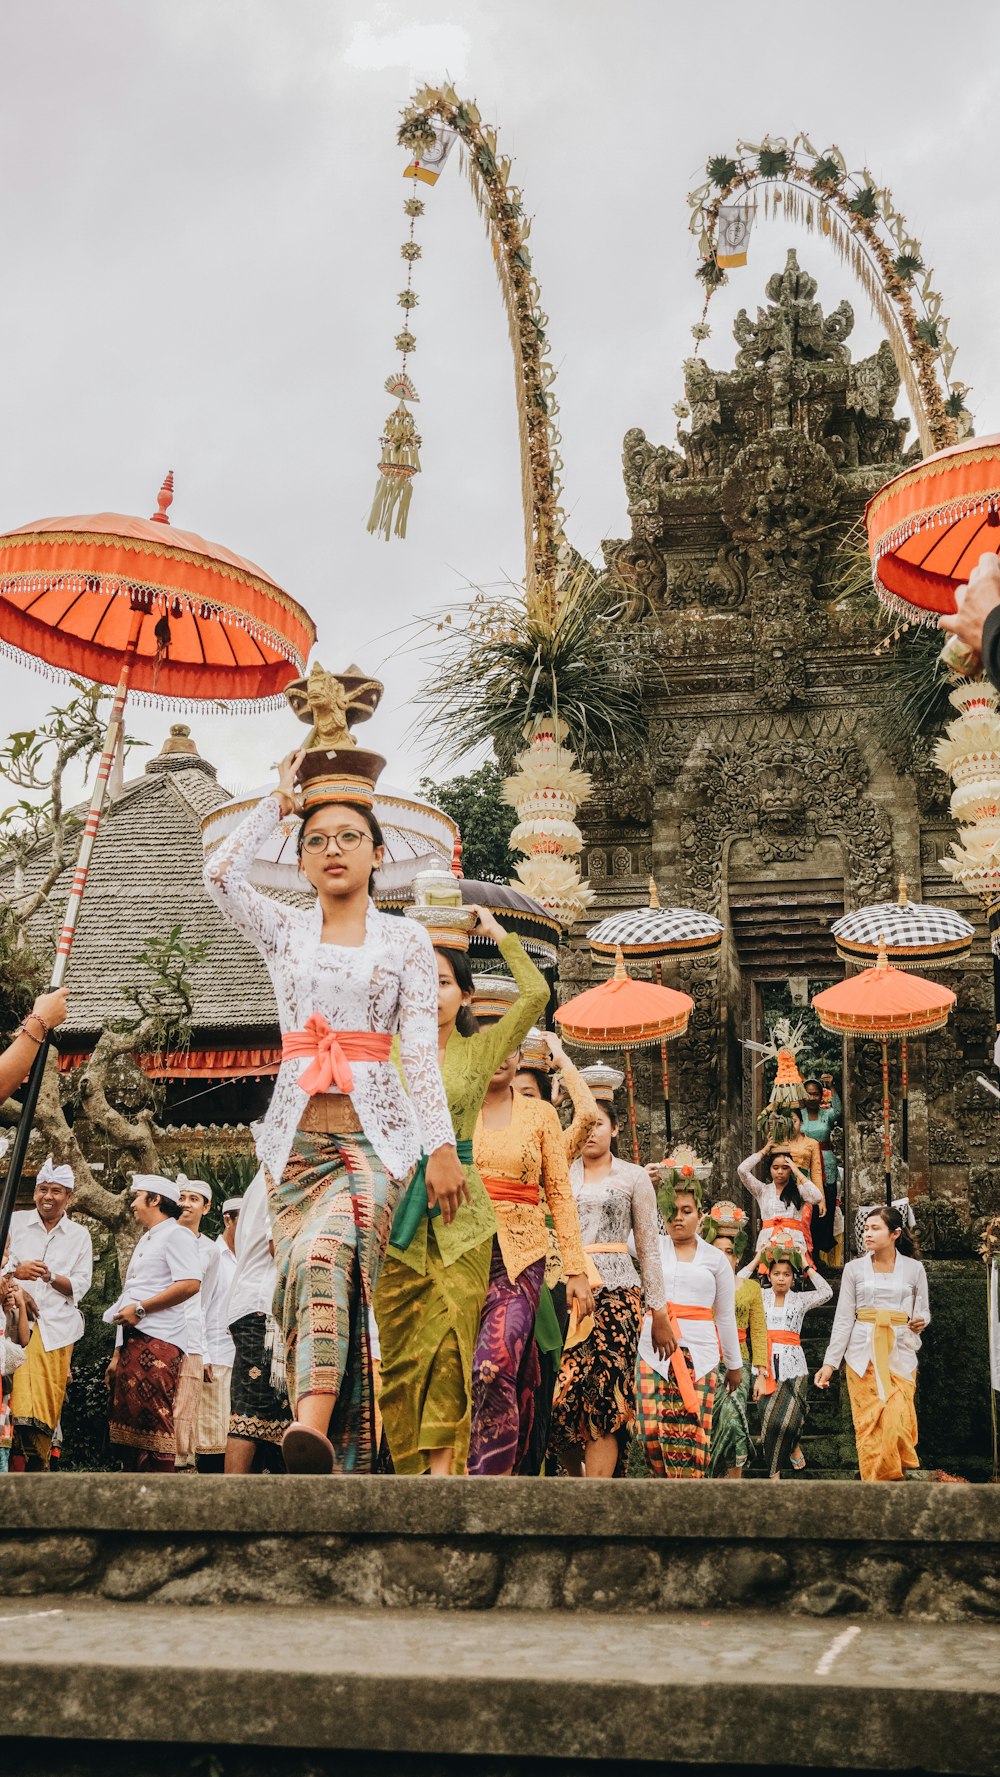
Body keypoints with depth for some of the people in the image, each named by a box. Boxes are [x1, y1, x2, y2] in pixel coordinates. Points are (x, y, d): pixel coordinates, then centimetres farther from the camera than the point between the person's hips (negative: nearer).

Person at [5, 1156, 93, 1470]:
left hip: (56, 1326, 1)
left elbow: (80, 1285, 6)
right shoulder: (15, 1222, 11)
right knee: (17, 1394, -16)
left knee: (48, 1398, -5)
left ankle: (38, 1465, 1)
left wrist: (50, 1276, -12)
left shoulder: (79, 1236, 13)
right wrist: (15, 1273, -16)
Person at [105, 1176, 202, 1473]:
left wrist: (140, 1309, -15)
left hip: (158, 1341, -10)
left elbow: (190, 1284, -18)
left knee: (152, 1419, -14)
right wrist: (118, 1354, 22)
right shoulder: (145, 1241, 26)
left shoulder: (175, 1234, -3)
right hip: (132, 1342, 10)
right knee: (127, 1420, 6)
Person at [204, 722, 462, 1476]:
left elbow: (422, 1049, 2)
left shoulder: (406, 939, 9)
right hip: (299, 1130, 3)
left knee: (326, 1249, -28)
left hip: (377, 1130, -3)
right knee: (307, 1274, -6)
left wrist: (443, 1146, -7)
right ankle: (336, 1457, 1)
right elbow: (222, 872, -4)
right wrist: (281, 800, 5)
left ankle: (315, 1426, -42)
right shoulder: (284, 931, 14)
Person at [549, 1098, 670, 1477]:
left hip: (616, 1291, -2)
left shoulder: (633, 1177, 12)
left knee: (604, 1401, -13)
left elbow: (648, 1246, 11)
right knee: (558, 1394, -11)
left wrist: (659, 1311, 9)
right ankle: (578, 1475, 9)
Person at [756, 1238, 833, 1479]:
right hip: (768, 1366, 1)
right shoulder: (761, 1297, 12)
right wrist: (756, 1261, 3)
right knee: (771, 1421, -5)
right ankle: (774, 1472, 8)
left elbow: (826, 1292, -3)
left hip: (793, 1365, -1)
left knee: (789, 1421, -14)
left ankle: (794, 1446, 20)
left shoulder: (800, 1300, 11)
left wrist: (806, 1266, 1)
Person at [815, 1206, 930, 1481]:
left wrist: (920, 1322, -10)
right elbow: (843, 1318, 5)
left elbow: (923, 1311, 14)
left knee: (898, 1419, -12)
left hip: (900, 1352, 0)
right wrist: (830, 1362, -1)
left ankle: (900, 1474, 7)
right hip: (863, 1352, 1)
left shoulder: (914, 1268, 6)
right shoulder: (854, 1268, 6)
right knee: (868, 1420, -4)